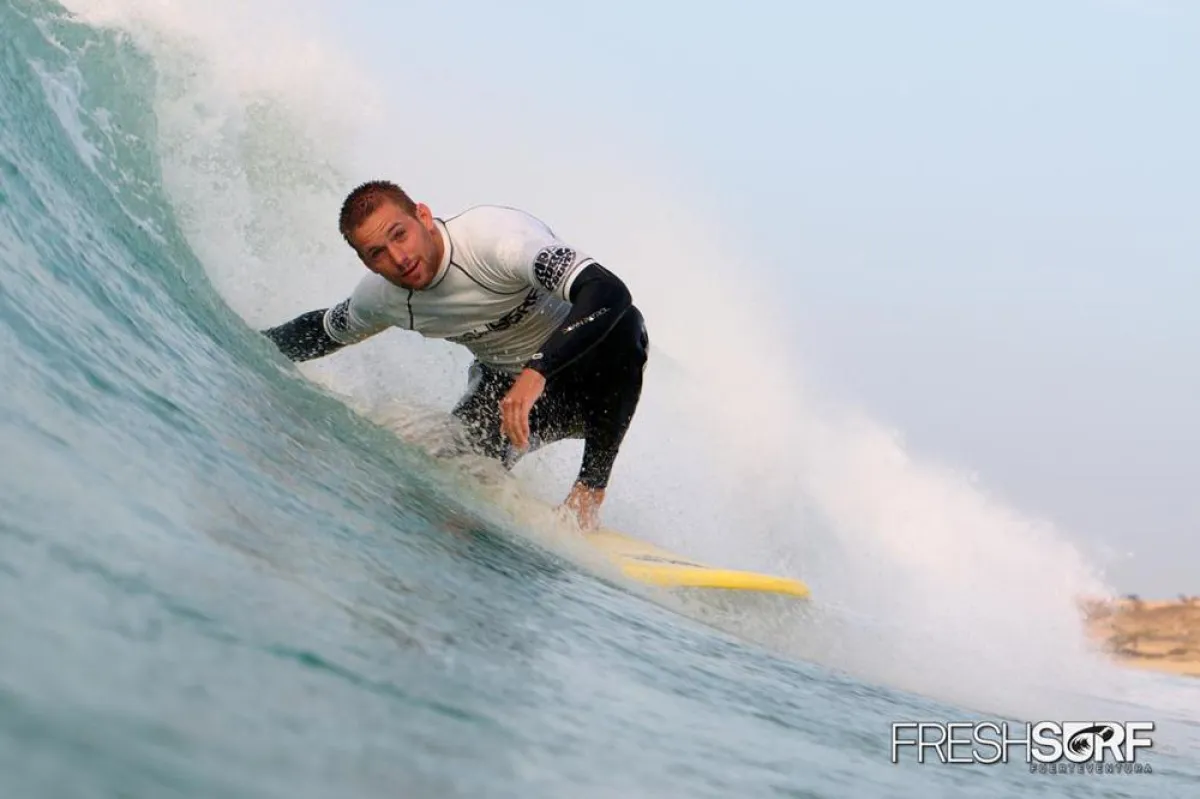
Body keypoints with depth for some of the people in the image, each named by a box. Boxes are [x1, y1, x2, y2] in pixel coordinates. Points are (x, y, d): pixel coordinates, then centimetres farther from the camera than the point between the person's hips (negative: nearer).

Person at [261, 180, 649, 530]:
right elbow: (324, 330, 13)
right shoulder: (380, 295, -12)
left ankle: (589, 493, -24)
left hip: (595, 371, -5)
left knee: (622, 324, -39)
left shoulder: (496, 236, -33)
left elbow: (609, 292, -46)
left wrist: (536, 372, -55)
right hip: (504, 383, 5)